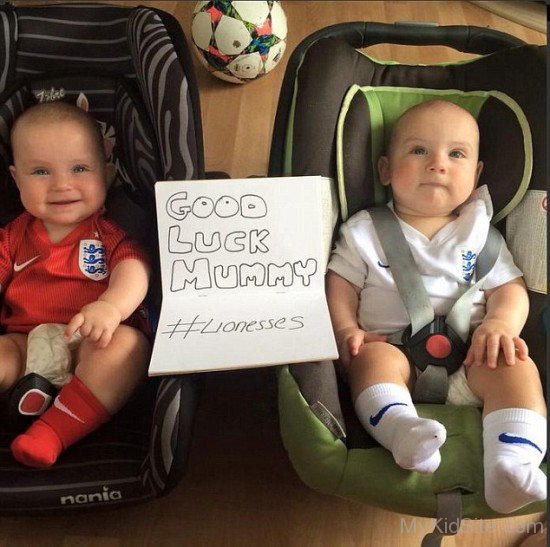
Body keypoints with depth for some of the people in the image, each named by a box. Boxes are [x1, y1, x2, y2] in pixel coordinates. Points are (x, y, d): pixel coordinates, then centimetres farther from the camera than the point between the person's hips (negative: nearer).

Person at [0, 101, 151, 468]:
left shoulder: (111, 231, 4)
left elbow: (133, 270, -12)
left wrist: (111, 306, -35)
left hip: (92, 344, -3)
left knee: (129, 343, -33)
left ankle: (54, 430, -39)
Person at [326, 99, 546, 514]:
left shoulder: (479, 233, 18)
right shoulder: (365, 231, 14)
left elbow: (509, 288, 10)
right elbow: (340, 283, 9)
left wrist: (500, 324, -12)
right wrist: (345, 328, -10)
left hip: (469, 361, 2)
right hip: (394, 350, -1)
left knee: (517, 366, -26)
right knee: (373, 357, -32)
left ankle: (511, 466, -40)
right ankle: (402, 431, -53)